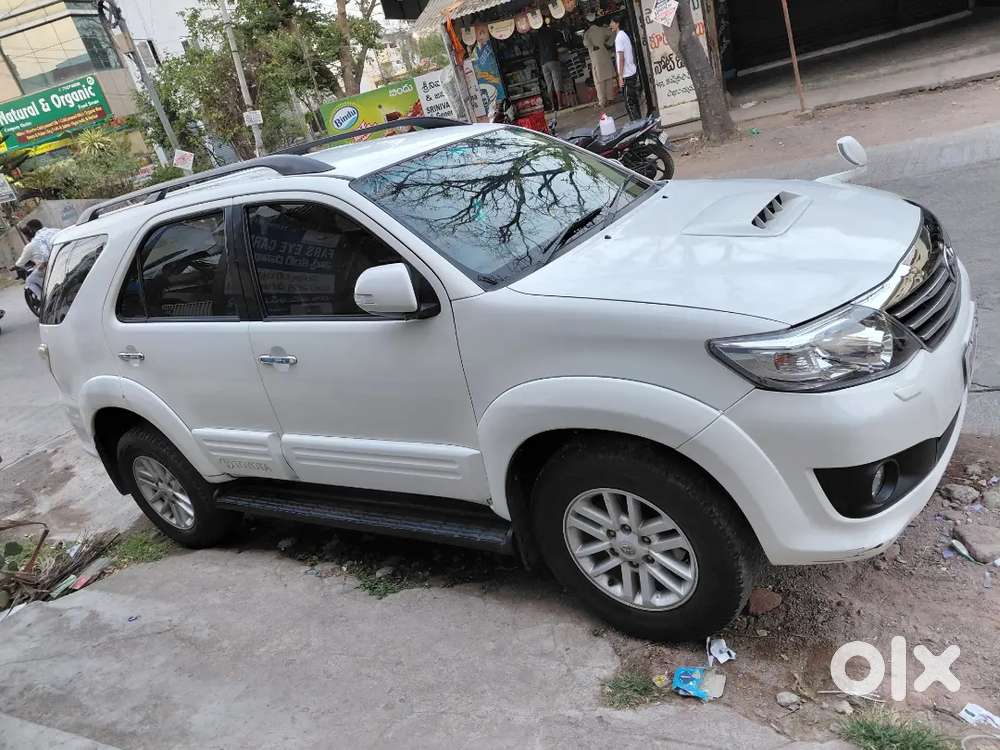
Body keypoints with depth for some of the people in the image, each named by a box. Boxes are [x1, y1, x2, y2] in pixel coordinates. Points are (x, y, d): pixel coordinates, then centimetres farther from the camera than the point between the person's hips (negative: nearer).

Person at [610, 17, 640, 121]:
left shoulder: (619, 37, -13)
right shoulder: (624, 35, 16)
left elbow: (621, 58, -19)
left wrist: (620, 76, -19)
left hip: (627, 75, -9)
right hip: (633, 72, 9)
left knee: (629, 104, -6)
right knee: (634, 101, 15)